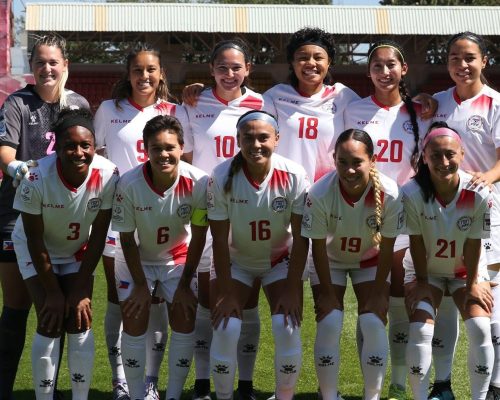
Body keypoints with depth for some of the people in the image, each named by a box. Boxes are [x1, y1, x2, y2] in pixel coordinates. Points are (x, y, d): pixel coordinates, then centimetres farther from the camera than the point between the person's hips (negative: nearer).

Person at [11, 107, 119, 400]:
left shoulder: (108, 175, -27)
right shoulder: (36, 179, -33)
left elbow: (98, 236, -16)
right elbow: (35, 241, -20)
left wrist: (81, 289, -12)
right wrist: (53, 292, -14)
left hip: (78, 251, 2)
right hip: (38, 252, -2)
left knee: (80, 323, -6)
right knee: (50, 325, -12)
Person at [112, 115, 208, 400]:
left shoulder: (198, 182, -26)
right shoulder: (129, 184, -28)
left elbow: (198, 237, -14)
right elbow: (127, 240, -15)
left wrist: (184, 286, -10)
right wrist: (141, 286, -11)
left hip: (178, 257, 1)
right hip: (137, 260, -1)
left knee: (185, 320, -8)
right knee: (135, 322, -8)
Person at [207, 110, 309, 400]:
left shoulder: (294, 176, -22)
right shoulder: (222, 178, -22)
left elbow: (301, 238, -16)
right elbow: (220, 240, -17)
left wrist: (293, 289, -17)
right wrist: (226, 293, -16)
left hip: (280, 260, 0)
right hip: (236, 261, 0)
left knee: (287, 326, -16)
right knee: (226, 327, -14)